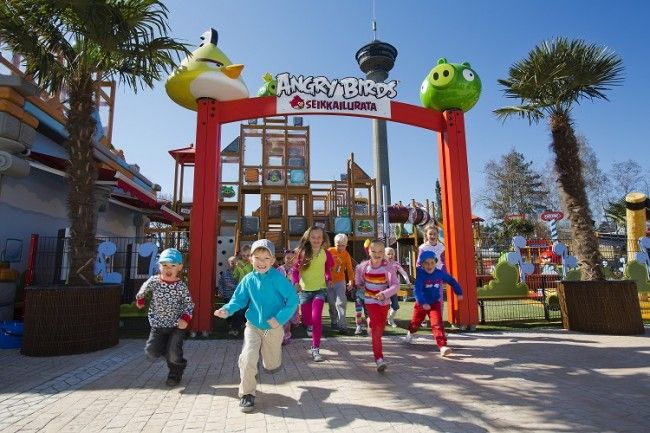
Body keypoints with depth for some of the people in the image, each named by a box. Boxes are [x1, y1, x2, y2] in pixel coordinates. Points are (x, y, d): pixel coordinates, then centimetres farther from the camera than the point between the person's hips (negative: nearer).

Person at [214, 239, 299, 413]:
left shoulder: (277, 278, -19)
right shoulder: (248, 279, -8)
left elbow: (293, 299, -18)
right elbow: (239, 299, 1)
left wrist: (280, 318, -23)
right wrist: (227, 310, -18)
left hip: (274, 328, -1)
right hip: (253, 326, 1)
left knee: (271, 366, 16)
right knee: (248, 359, -18)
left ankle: (273, 349, 52)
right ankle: (247, 394, 5)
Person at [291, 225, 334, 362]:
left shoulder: (325, 253, -7)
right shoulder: (302, 252, -8)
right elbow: (295, 269, -4)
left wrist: (328, 278, -4)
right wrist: (296, 282, -20)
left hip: (320, 290, -1)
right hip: (304, 290, 1)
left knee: (316, 318, -18)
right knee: (306, 320, 12)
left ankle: (315, 349, -7)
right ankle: (311, 327, 51)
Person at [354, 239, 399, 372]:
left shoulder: (388, 267, -18)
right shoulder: (364, 266, -11)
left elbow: (395, 284, -26)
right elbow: (357, 270, 13)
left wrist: (384, 294, -39)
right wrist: (359, 284, 12)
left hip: (384, 301, 1)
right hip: (370, 300, -1)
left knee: (381, 327, 15)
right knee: (376, 327, -13)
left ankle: (371, 322, 50)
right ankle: (379, 358, -9)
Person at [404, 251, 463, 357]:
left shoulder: (440, 273, -12)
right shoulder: (420, 275, -25)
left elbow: (451, 281, 6)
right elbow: (417, 290, -33)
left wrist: (459, 292, 12)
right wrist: (423, 303, -43)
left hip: (435, 303, 1)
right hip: (421, 304, -1)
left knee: (437, 324, -15)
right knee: (415, 323, 20)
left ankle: (442, 346, -16)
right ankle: (410, 333, 52)